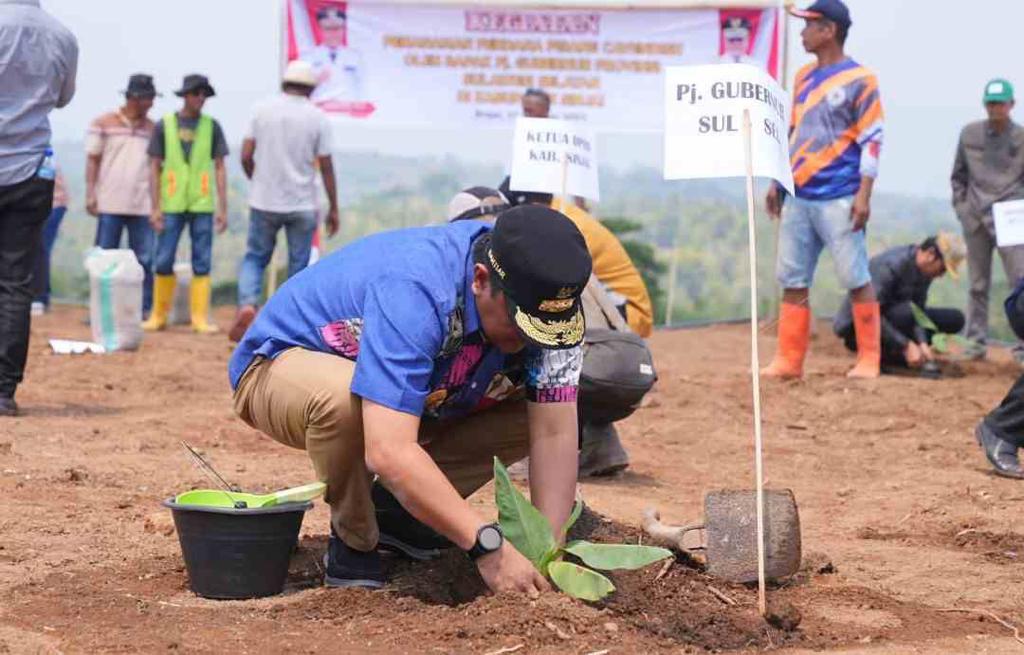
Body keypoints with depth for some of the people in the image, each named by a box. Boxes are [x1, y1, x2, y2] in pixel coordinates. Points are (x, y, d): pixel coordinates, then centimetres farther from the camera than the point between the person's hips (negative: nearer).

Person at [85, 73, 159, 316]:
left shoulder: (151, 128, 13)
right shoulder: (103, 123, 6)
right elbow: (92, 160, 5)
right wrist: (90, 194, -3)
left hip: (142, 204, 2)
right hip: (111, 203, -2)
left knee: (144, 260, -2)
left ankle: (144, 310, 1)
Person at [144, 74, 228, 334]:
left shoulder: (211, 126, 6)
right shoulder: (164, 125, 4)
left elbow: (220, 168, 7)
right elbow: (154, 168, 5)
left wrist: (223, 208, 0)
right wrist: (156, 207, -2)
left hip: (202, 205, 1)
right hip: (172, 205, -1)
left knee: (202, 263, -1)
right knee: (163, 262, -1)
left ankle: (200, 318, 2)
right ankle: (159, 315, 9)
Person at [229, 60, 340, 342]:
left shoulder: (262, 110, 0)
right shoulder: (318, 118, -3)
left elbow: (246, 156, -1)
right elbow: (326, 167, -3)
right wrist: (334, 208, 4)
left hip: (264, 202, 1)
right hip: (302, 205, -1)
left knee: (255, 257, 13)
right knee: (298, 266, 7)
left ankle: (247, 304, -11)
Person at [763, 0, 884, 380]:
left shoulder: (859, 80, -6)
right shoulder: (804, 77, 15)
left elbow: (872, 140, -9)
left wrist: (864, 195, -16)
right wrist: (777, 183, 18)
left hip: (839, 199, -7)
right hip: (799, 197, 7)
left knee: (856, 280, -5)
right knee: (792, 280, 5)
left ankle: (869, 360, 2)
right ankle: (789, 361, 9)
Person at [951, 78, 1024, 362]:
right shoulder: (969, 134, 7)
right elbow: (958, 175, 16)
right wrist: (960, 205, 7)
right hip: (975, 219, 2)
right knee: (978, 284, 8)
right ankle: (975, 343, 15)